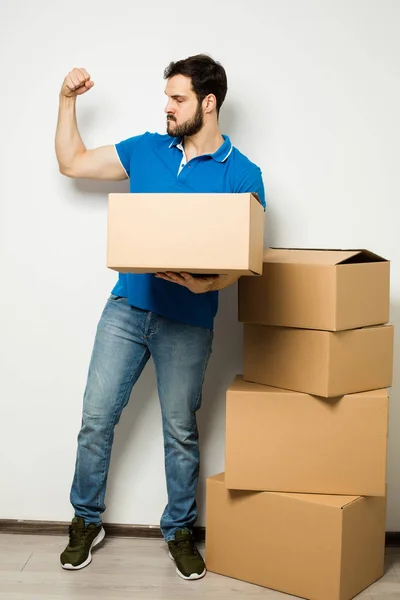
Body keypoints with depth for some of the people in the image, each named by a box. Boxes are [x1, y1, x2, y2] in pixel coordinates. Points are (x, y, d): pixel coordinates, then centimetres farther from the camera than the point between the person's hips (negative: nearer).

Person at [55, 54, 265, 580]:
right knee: (96, 418, 4)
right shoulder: (147, 150, 8)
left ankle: (179, 531, 27)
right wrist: (68, 100, 8)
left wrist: (207, 284, -25)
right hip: (126, 307, 3)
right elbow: (72, 163, 15)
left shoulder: (242, 174, -3)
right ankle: (86, 522, 23)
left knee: (181, 432, 7)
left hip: (187, 322, -3)